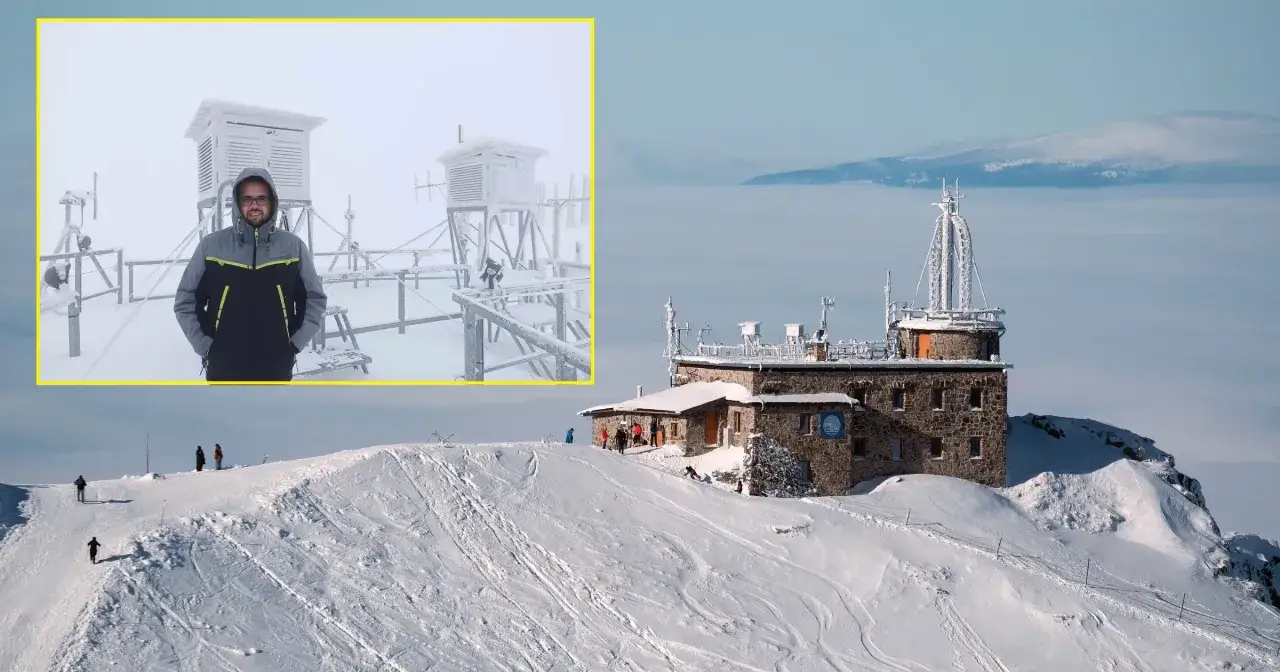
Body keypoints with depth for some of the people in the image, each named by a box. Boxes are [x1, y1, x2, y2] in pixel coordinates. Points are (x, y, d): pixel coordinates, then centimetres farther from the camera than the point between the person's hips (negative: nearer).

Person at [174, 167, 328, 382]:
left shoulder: (293, 247, 0)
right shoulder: (211, 246, -2)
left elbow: (315, 299, 10)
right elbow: (185, 300, 6)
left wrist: (294, 344, 1)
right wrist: (204, 346, -2)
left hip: (276, 372, 1)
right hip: (224, 372, -1)